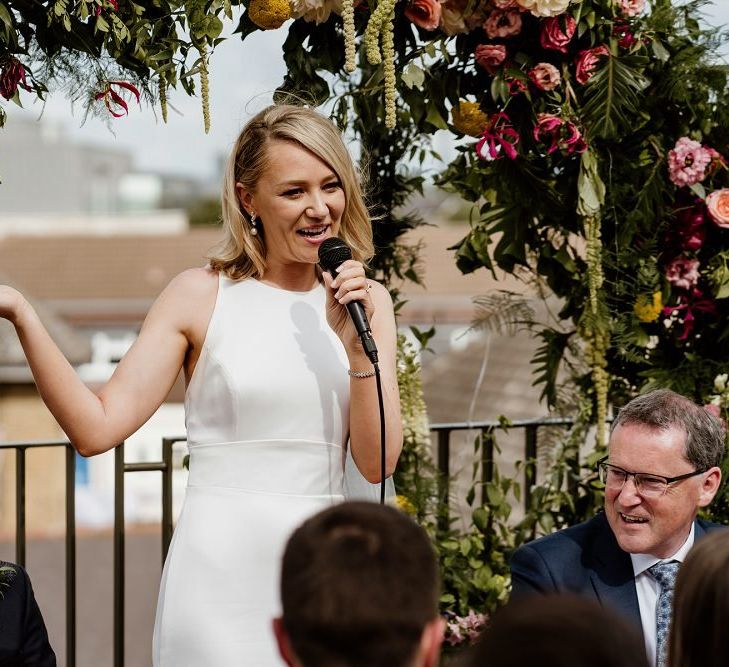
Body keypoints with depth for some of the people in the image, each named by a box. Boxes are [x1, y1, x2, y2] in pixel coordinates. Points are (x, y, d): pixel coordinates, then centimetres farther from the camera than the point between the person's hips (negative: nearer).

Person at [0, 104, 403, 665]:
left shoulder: (366, 302, 7)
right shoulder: (203, 297, -2)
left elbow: (377, 464, 0)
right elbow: (96, 428, -9)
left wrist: (358, 347, -13)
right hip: (222, 570, -3)